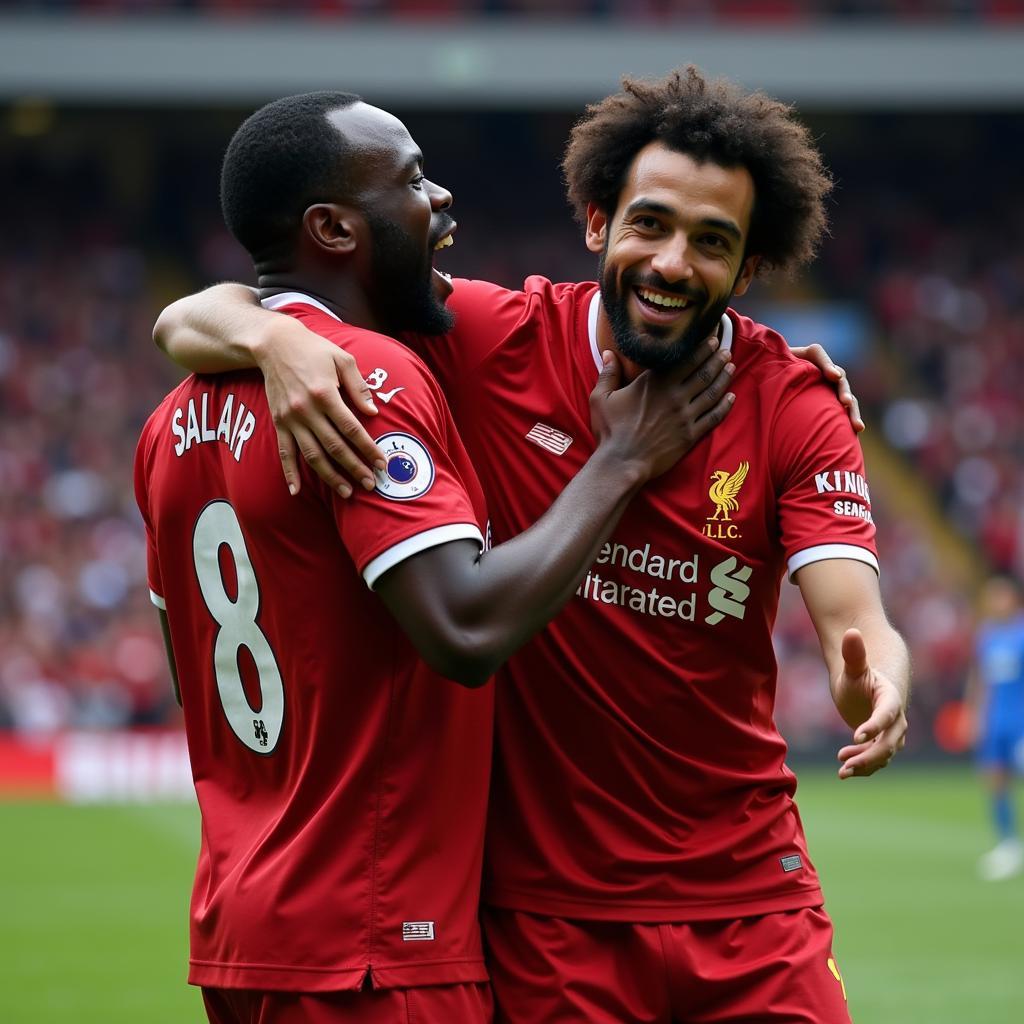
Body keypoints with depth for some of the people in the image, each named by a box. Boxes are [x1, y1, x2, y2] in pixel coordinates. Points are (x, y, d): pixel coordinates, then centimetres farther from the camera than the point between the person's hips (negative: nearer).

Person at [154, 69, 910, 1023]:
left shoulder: (794, 406, -4)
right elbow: (186, 323, -8)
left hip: (745, 900, 1)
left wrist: (876, 690, -38)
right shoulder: (495, 343, -9)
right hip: (543, 903, -1)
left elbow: (856, 621, -14)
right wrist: (273, 337, -31)